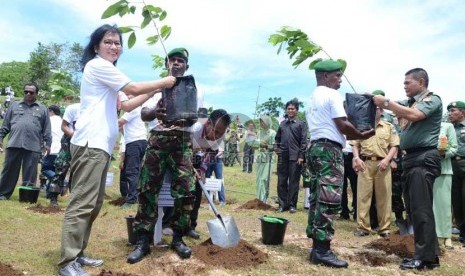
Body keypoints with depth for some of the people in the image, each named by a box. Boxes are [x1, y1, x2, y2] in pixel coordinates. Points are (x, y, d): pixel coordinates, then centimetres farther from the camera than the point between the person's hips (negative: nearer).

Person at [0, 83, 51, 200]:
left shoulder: (43, 109, 11)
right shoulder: (15, 105, 15)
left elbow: (47, 129, 9)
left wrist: (47, 143, 3)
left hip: (33, 146, -1)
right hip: (14, 144, 1)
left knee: (30, 173, 2)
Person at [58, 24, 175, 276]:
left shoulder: (105, 71, 27)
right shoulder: (97, 65, -3)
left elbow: (126, 105, 24)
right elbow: (133, 88, -6)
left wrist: (154, 91, 20)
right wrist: (163, 82, 7)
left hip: (99, 144, 10)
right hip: (90, 143, -10)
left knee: (93, 203, 11)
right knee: (82, 203, -12)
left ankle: (77, 253, 18)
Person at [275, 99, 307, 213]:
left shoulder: (301, 124, 2)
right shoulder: (282, 123, 16)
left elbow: (303, 141, -4)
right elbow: (277, 138, 23)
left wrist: (301, 156, -11)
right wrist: (276, 147, 5)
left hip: (295, 157, -4)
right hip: (282, 156, 4)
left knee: (294, 182, 1)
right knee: (281, 181, 6)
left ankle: (292, 205, 9)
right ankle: (282, 204, 14)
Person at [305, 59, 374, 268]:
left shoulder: (313, 97, 21)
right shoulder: (332, 95, -7)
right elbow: (343, 125, -13)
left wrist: (352, 135, 17)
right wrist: (363, 135, 2)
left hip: (315, 147, 9)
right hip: (330, 149, -9)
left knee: (318, 198, 9)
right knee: (329, 200, -9)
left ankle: (317, 247, 13)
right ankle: (322, 250, -8)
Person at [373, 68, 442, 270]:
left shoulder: (432, 100, -4)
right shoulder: (410, 102, 20)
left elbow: (413, 115, -20)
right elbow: (389, 104, 10)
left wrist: (386, 102, -16)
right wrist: (373, 99, -7)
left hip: (424, 158, -9)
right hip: (411, 158, 9)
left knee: (421, 208, -7)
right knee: (414, 208, 11)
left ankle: (425, 257, 0)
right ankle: (430, 253, 21)